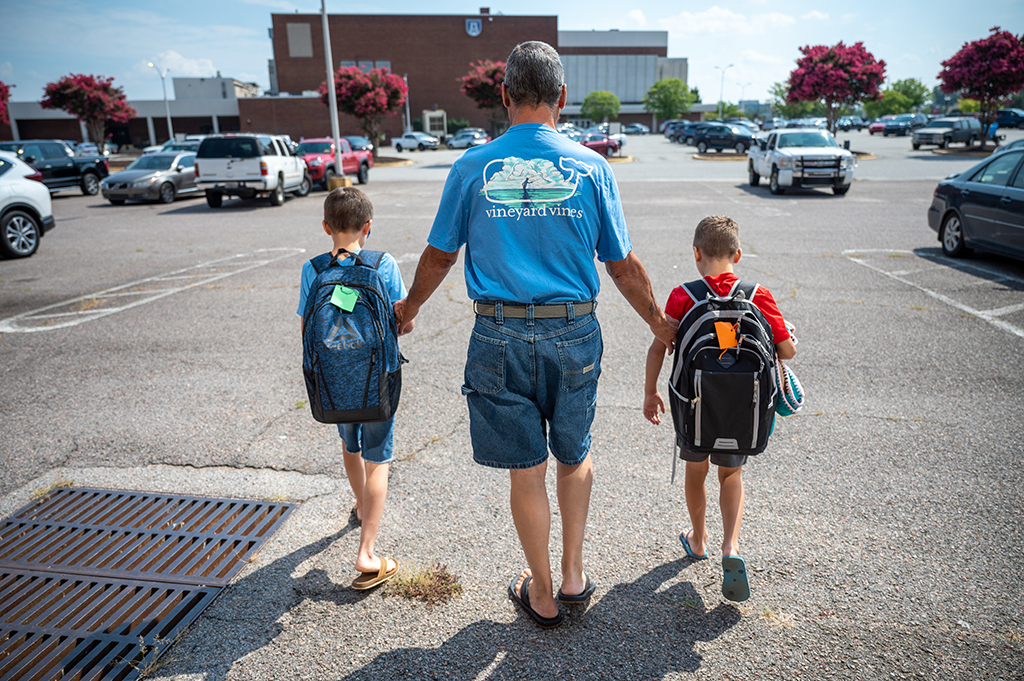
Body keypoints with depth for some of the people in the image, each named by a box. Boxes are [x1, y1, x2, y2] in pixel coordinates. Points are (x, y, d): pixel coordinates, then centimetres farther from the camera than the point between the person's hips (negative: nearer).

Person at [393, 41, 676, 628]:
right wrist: (658, 321, 17)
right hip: (573, 335, 1)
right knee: (575, 456, 22)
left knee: (526, 469, 11)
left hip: (501, 337, 0)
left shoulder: (474, 167, -1)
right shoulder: (590, 167, -2)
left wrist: (411, 306, 26)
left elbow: (440, 255, 7)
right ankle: (574, 575, 31)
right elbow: (624, 265, 2)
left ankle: (543, 595, 28)